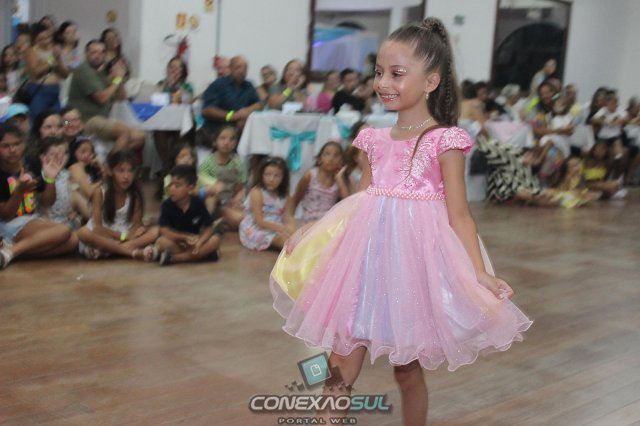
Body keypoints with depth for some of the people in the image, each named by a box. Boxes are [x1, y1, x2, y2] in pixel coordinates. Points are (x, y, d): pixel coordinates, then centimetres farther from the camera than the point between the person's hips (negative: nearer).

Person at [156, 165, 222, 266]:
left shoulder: (198, 204, -10)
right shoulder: (167, 205, -13)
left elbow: (208, 229, -9)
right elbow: (164, 231, -18)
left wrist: (199, 243, -29)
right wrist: (184, 237, -30)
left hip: (194, 240, 2)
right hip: (176, 242, -2)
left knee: (215, 239, -26)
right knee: (162, 242, -33)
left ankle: (174, 258, -28)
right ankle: (201, 254, -28)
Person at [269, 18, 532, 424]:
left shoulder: (444, 140, -8)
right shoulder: (376, 139, 7)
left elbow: (459, 214, -8)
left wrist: (479, 272, -16)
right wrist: (314, 233, 14)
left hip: (412, 254, -5)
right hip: (367, 249, 5)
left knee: (408, 368, 11)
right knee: (342, 365, 6)